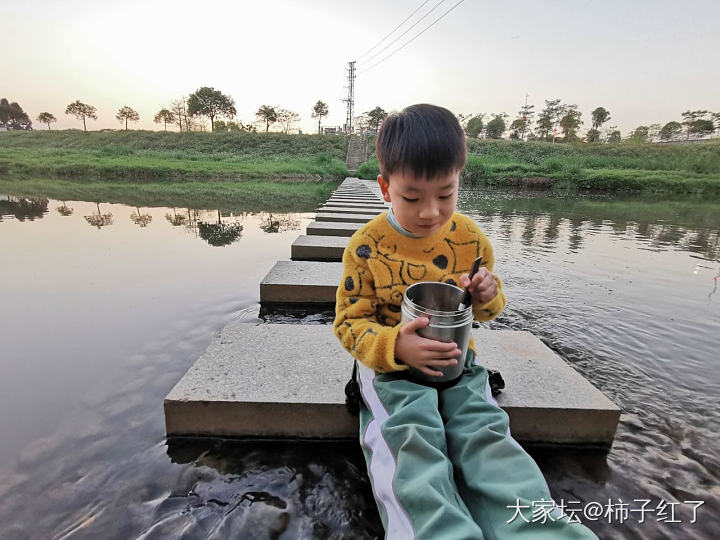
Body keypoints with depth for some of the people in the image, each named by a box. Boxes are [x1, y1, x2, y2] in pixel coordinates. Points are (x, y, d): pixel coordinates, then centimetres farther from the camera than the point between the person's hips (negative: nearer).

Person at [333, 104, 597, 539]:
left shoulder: (471, 238, -2)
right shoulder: (367, 247, -12)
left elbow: (490, 308, 13)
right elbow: (350, 322, -8)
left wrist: (488, 296, -14)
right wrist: (396, 345, -29)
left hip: (458, 360, 3)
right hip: (392, 365, -2)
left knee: (485, 434, -17)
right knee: (411, 438, -25)